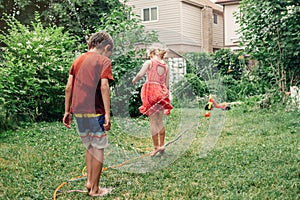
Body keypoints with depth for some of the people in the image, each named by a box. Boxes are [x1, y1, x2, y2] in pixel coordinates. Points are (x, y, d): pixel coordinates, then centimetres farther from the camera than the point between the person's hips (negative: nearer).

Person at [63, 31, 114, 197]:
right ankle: (95, 189, 10)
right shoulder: (103, 61, -3)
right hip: (95, 111, -6)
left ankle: (89, 181, 20)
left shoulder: (78, 60, 15)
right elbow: (104, 87, -16)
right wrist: (107, 114, -17)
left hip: (78, 111, 6)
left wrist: (67, 111, 15)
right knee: (98, 148, 4)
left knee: (89, 146, 21)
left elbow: (68, 87, 11)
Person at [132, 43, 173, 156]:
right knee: (160, 121, 15)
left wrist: (134, 80, 7)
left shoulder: (149, 63, -2)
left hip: (151, 92, -5)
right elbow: (167, 84, 12)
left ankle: (156, 147, 0)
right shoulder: (166, 66, 12)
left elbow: (140, 75, -13)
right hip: (162, 93, 5)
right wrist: (166, 96, 19)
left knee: (153, 121, -1)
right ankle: (161, 145, 20)